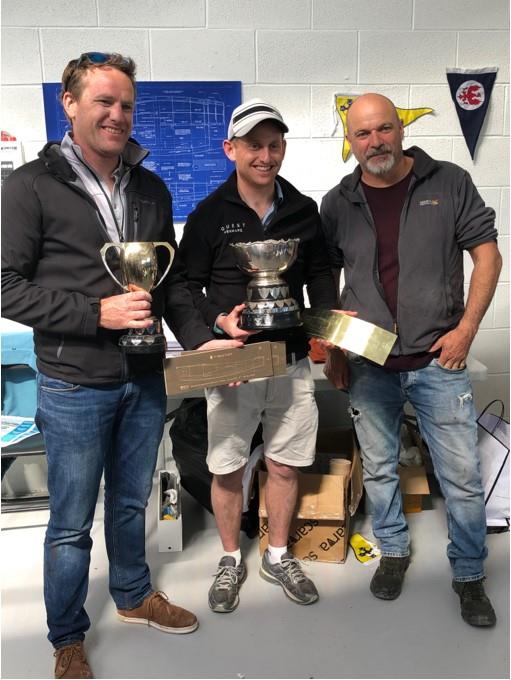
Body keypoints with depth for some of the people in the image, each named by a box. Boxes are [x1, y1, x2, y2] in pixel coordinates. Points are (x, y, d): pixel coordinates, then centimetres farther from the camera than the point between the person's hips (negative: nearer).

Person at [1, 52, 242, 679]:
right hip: (74, 386, -5)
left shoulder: (151, 189, 9)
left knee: (130, 503, 22)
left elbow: (172, 278, 14)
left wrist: (201, 340, 2)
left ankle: (134, 596, 46)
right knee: (72, 524, 10)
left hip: (144, 380, 5)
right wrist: (97, 313, -20)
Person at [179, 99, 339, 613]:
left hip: (291, 360, 3)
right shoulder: (209, 215, -4)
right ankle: (231, 560, 32)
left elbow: (319, 274, 13)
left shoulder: (304, 210, 5)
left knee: (285, 465, 13)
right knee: (227, 469, 8)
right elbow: (187, 285, -1)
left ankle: (278, 556, 35)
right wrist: (219, 320, -18)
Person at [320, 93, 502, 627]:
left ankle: (469, 574, 27)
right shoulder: (338, 204, 5)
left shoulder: (449, 183, 0)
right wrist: (331, 351, 4)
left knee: (462, 475, 4)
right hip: (367, 365, 2)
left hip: (438, 360, -1)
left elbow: (486, 253, 1)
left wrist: (466, 328, -7)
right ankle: (393, 551, 38)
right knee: (378, 468, 14)